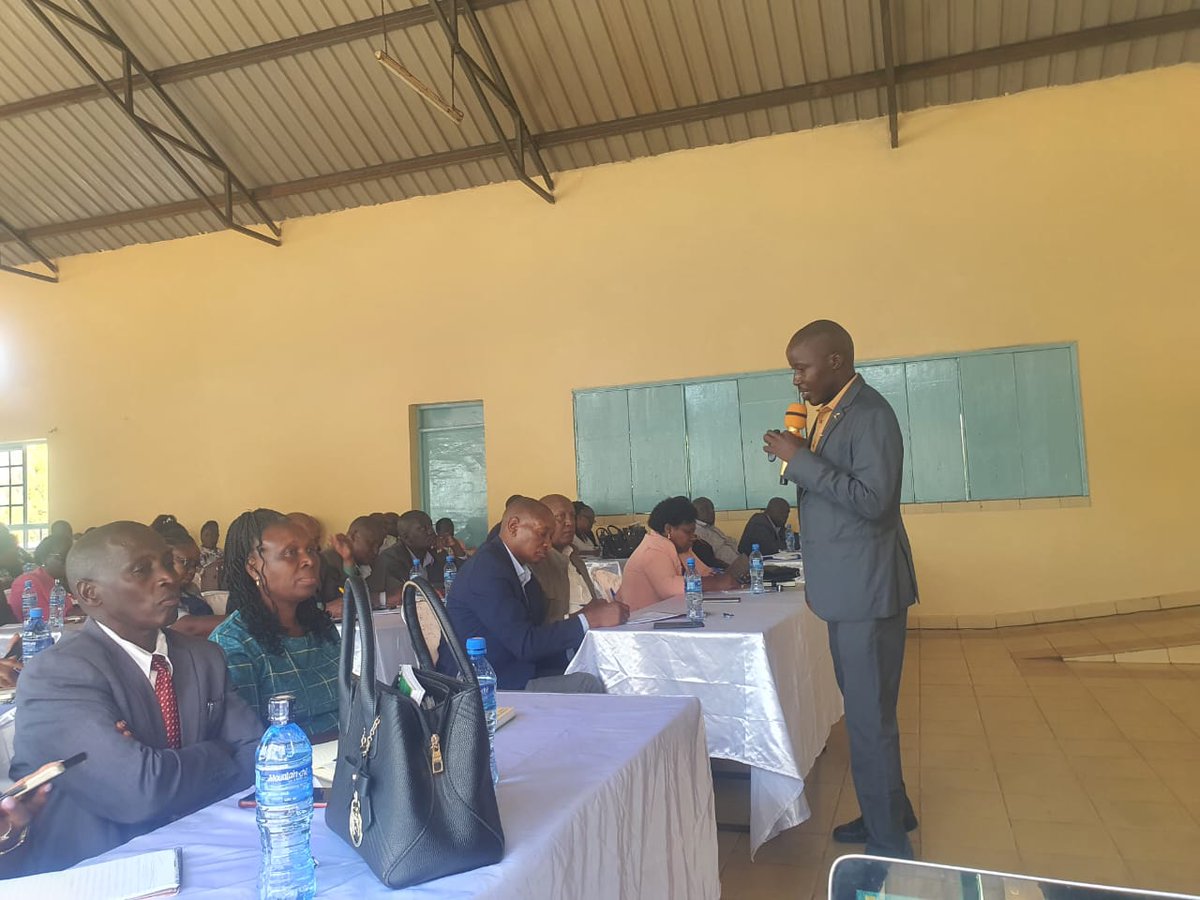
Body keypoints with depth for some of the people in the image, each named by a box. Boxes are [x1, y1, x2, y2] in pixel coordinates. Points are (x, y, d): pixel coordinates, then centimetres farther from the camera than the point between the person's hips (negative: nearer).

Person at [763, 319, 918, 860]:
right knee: (864, 710, 19)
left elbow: (873, 498, -24)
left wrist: (801, 459, -23)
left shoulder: (870, 414, -16)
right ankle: (890, 812, 35)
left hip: (867, 588, -10)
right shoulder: (830, 413, 13)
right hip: (845, 589, 10)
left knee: (870, 717, -2)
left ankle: (888, 843, 11)